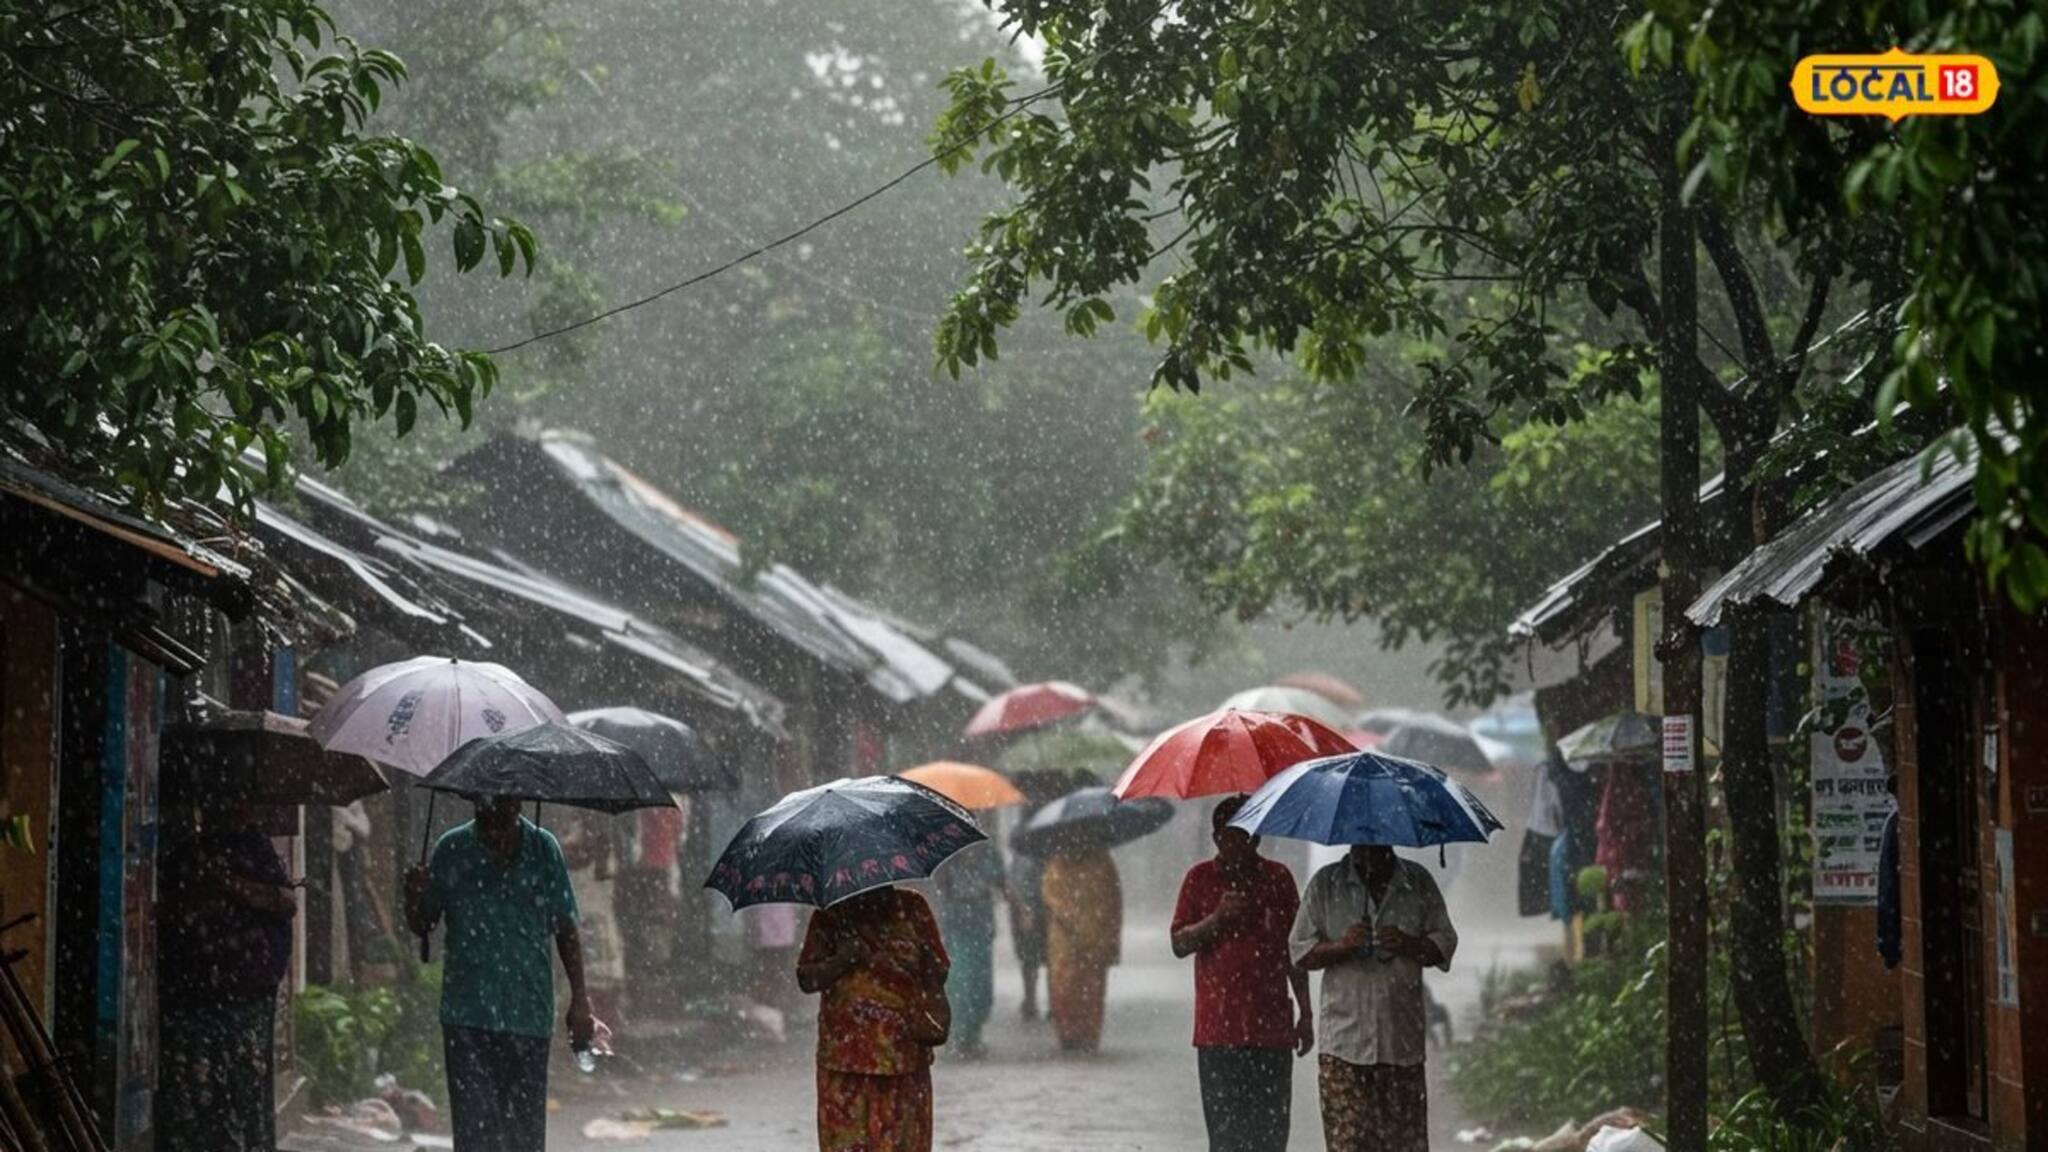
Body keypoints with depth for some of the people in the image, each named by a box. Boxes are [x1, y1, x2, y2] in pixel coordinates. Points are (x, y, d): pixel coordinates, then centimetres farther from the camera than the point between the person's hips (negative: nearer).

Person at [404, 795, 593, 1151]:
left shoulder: (543, 849, 2)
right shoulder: (452, 849, 1)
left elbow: (565, 931, 6)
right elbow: (422, 925, 6)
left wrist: (580, 999, 2)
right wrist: (414, 897, -16)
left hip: (528, 1012, 1)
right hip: (467, 1013, -1)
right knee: (474, 1123, -6)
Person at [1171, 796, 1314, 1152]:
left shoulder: (1278, 878, 9)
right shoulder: (1201, 878, 5)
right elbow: (1179, 944, 1)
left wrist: (1305, 1012, 11)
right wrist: (1219, 918, -15)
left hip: (1272, 1026, 2)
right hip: (1219, 1028, -2)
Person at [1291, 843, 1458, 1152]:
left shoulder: (1419, 882, 9)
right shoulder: (1326, 883, 6)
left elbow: (1445, 943, 10)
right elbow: (1300, 951, 5)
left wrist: (1409, 945, -11)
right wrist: (1340, 946, -15)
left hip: (1402, 1037, 1)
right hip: (1344, 1038, -1)